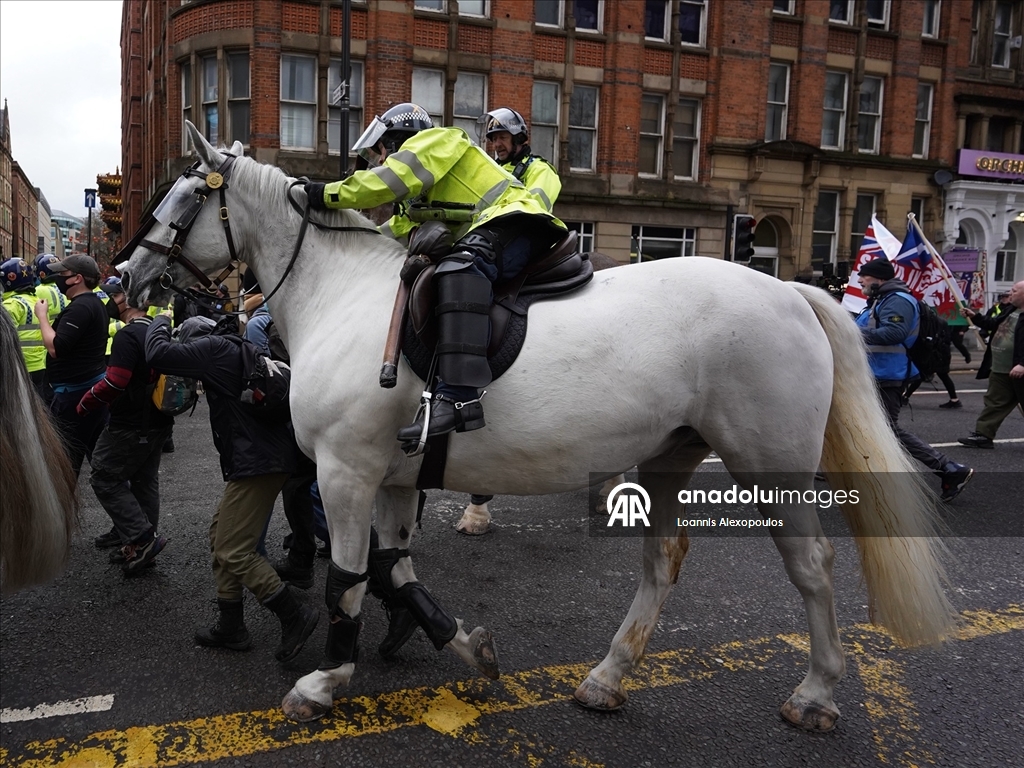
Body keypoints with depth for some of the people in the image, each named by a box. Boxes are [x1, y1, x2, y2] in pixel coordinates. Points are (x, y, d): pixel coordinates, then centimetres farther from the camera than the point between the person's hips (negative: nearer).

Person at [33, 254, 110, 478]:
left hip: (75, 392, -10)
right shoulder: (95, 303, 13)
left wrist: (42, 315, -14)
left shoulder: (80, 307, -19)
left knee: (65, 457, -1)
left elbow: (55, 347, -24)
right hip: (94, 385, 10)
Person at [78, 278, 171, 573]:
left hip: (130, 426, -9)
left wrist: (86, 402, -11)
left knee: (104, 477, 2)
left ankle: (142, 539, -3)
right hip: (158, 422, 9)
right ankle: (142, 544, 22)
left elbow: (115, 382, -25)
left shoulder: (127, 336, -19)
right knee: (145, 481, 14)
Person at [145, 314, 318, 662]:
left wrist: (160, 322, 5)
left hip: (256, 462, -10)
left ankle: (295, 616, -5)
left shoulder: (214, 348, -8)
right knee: (221, 537, 16)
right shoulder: (240, 348, 20)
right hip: (266, 455, 10)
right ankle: (231, 626, 22)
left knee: (233, 551, -9)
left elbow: (158, 355, -12)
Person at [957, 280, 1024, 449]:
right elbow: (993, 325, 25)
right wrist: (974, 317, 15)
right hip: (1000, 370, 9)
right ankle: (983, 435, 14)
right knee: (994, 402, 10)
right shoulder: (1010, 310, 10)